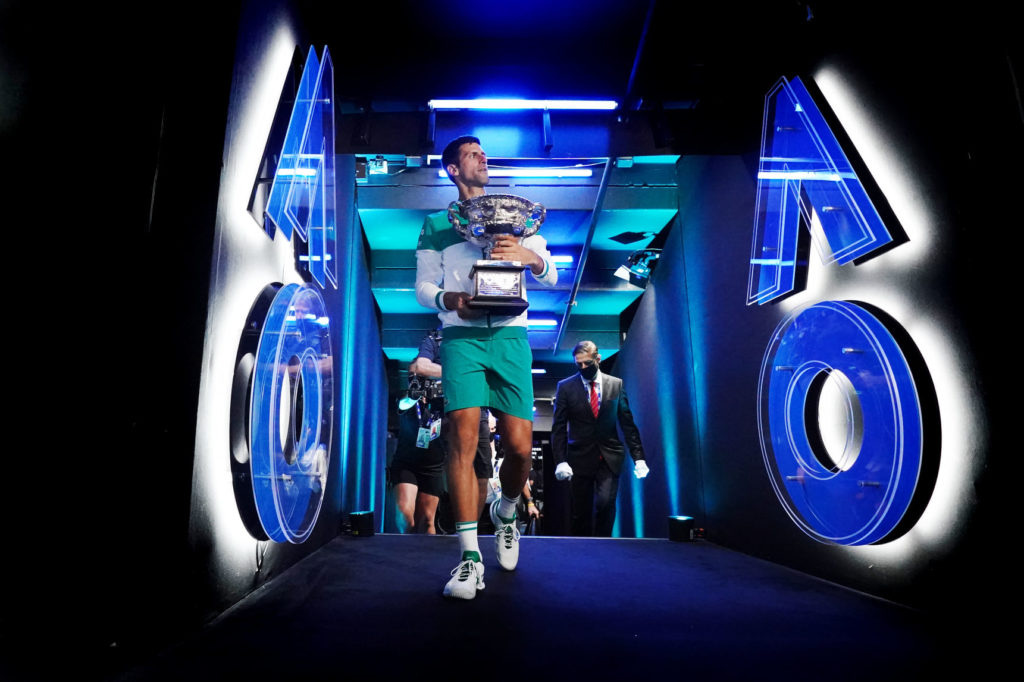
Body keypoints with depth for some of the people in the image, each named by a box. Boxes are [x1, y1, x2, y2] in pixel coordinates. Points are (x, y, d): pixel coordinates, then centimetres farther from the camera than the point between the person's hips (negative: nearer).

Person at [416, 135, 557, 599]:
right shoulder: (436, 224, 18)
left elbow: (551, 277, 11)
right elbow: (423, 287, 10)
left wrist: (530, 257, -11)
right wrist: (450, 300, -12)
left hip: (509, 336, 1)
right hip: (461, 337, -1)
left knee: (520, 446, -5)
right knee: (463, 436, -15)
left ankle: (506, 512, 27)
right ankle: (469, 555, -7)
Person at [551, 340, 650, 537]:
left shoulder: (616, 384, 5)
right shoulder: (565, 386, 1)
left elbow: (627, 423, 7)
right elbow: (558, 428, 0)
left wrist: (638, 457, 1)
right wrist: (560, 461, -10)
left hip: (610, 457, 0)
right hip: (581, 458, 0)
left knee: (605, 502, -16)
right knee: (581, 512, 4)